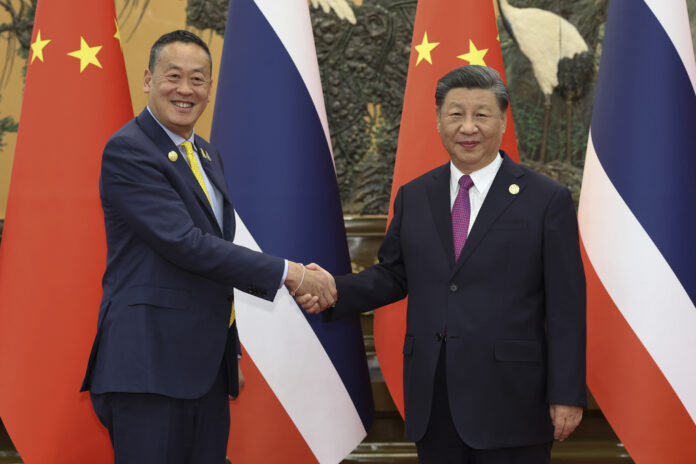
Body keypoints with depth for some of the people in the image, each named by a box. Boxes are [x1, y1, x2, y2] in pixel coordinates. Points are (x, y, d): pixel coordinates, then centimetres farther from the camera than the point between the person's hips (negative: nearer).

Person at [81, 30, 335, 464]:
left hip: (207, 366, 8)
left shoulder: (206, 154, 16)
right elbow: (184, 243, -20)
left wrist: (230, 353, 23)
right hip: (150, 365, -8)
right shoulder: (127, 150, -11)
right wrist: (289, 273, -17)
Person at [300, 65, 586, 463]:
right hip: (432, 399, 4)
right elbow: (393, 275, 16)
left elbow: (566, 307, -5)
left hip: (509, 398, -4)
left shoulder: (547, 199, -3)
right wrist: (334, 291, -3)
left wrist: (567, 396, -8)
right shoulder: (413, 197, 10)